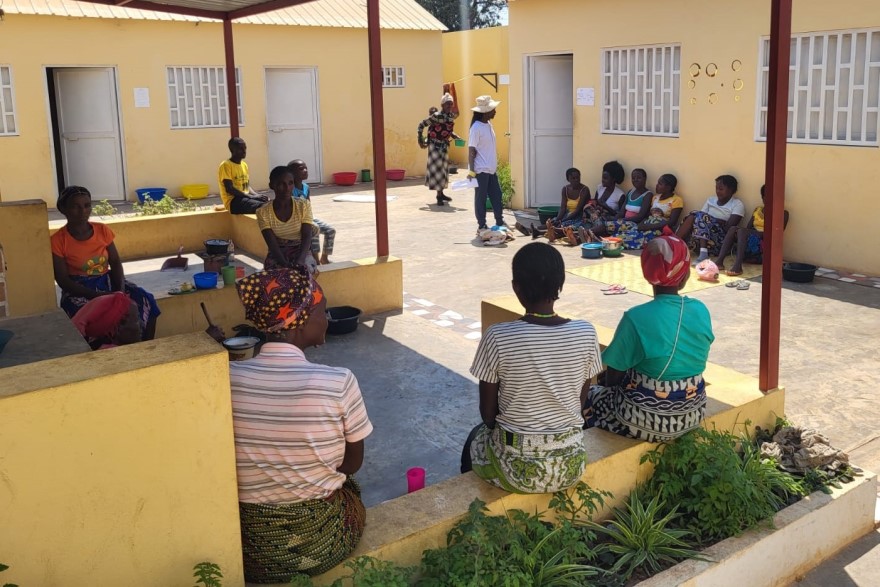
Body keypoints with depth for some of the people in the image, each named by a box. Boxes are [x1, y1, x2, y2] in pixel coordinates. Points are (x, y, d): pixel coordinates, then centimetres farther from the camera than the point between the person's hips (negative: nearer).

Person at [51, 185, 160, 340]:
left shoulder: (103, 230, 2)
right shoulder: (58, 240, -10)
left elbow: (115, 262, 5)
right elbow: (63, 280, -12)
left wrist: (120, 289, -14)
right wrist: (96, 295, -24)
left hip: (107, 282, 4)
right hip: (79, 290, -4)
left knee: (146, 301, -18)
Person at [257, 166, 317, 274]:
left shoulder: (304, 205, -5)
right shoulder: (263, 212, -6)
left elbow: (307, 237, -13)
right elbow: (272, 244, -14)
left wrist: (300, 260, -32)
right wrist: (285, 264, -33)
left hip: (301, 252, 0)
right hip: (277, 254, 0)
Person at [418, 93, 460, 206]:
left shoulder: (452, 116, 1)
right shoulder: (436, 116, -19)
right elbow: (421, 125, -13)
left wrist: (455, 137, 4)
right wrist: (420, 141, -14)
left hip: (445, 145, 7)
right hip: (435, 145, -7)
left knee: (444, 168, 13)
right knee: (436, 168, -7)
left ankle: (441, 193, 25)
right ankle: (439, 196, -2)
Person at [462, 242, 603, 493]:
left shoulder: (498, 337, -20)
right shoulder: (586, 333, -11)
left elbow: (488, 414, -8)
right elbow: (580, 402, 2)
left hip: (517, 468, -3)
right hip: (569, 465, 3)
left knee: (476, 438, 31)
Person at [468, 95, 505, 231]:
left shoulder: (489, 125, 10)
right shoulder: (476, 127, -14)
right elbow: (471, 151, -14)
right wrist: (471, 171, -17)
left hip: (491, 169, 8)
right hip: (481, 170, -8)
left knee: (496, 196, 10)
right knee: (481, 198, 1)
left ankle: (500, 223, 18)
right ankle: (481, 226, 9)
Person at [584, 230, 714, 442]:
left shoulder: (637, 318, -22)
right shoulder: (701, 311, -7)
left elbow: (612, 378, -15)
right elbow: (685, 363, 8)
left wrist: (605, 378, 9)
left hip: (647, 421, -5)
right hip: (693, 415, 5)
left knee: (587, 396, 19)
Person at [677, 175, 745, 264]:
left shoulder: (737, 204, 2)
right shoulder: (711, 200, 19)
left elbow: (729, 227, -11)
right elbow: (701, 217, 6)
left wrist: (711, 221, -8)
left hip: (722, 240, -5)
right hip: (703, 239, 5)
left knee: (702, 216, -26)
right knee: (693, 216, -19)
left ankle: (703, 254, -43)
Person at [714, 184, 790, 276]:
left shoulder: (782, 213, 3)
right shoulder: (757, 210, 20)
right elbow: (748, 228, 10)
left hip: (765, 243, -5)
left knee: (742, 231, -31)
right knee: (733, 229, -22)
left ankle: (738, 266, -49)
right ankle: (719, 261, -37)